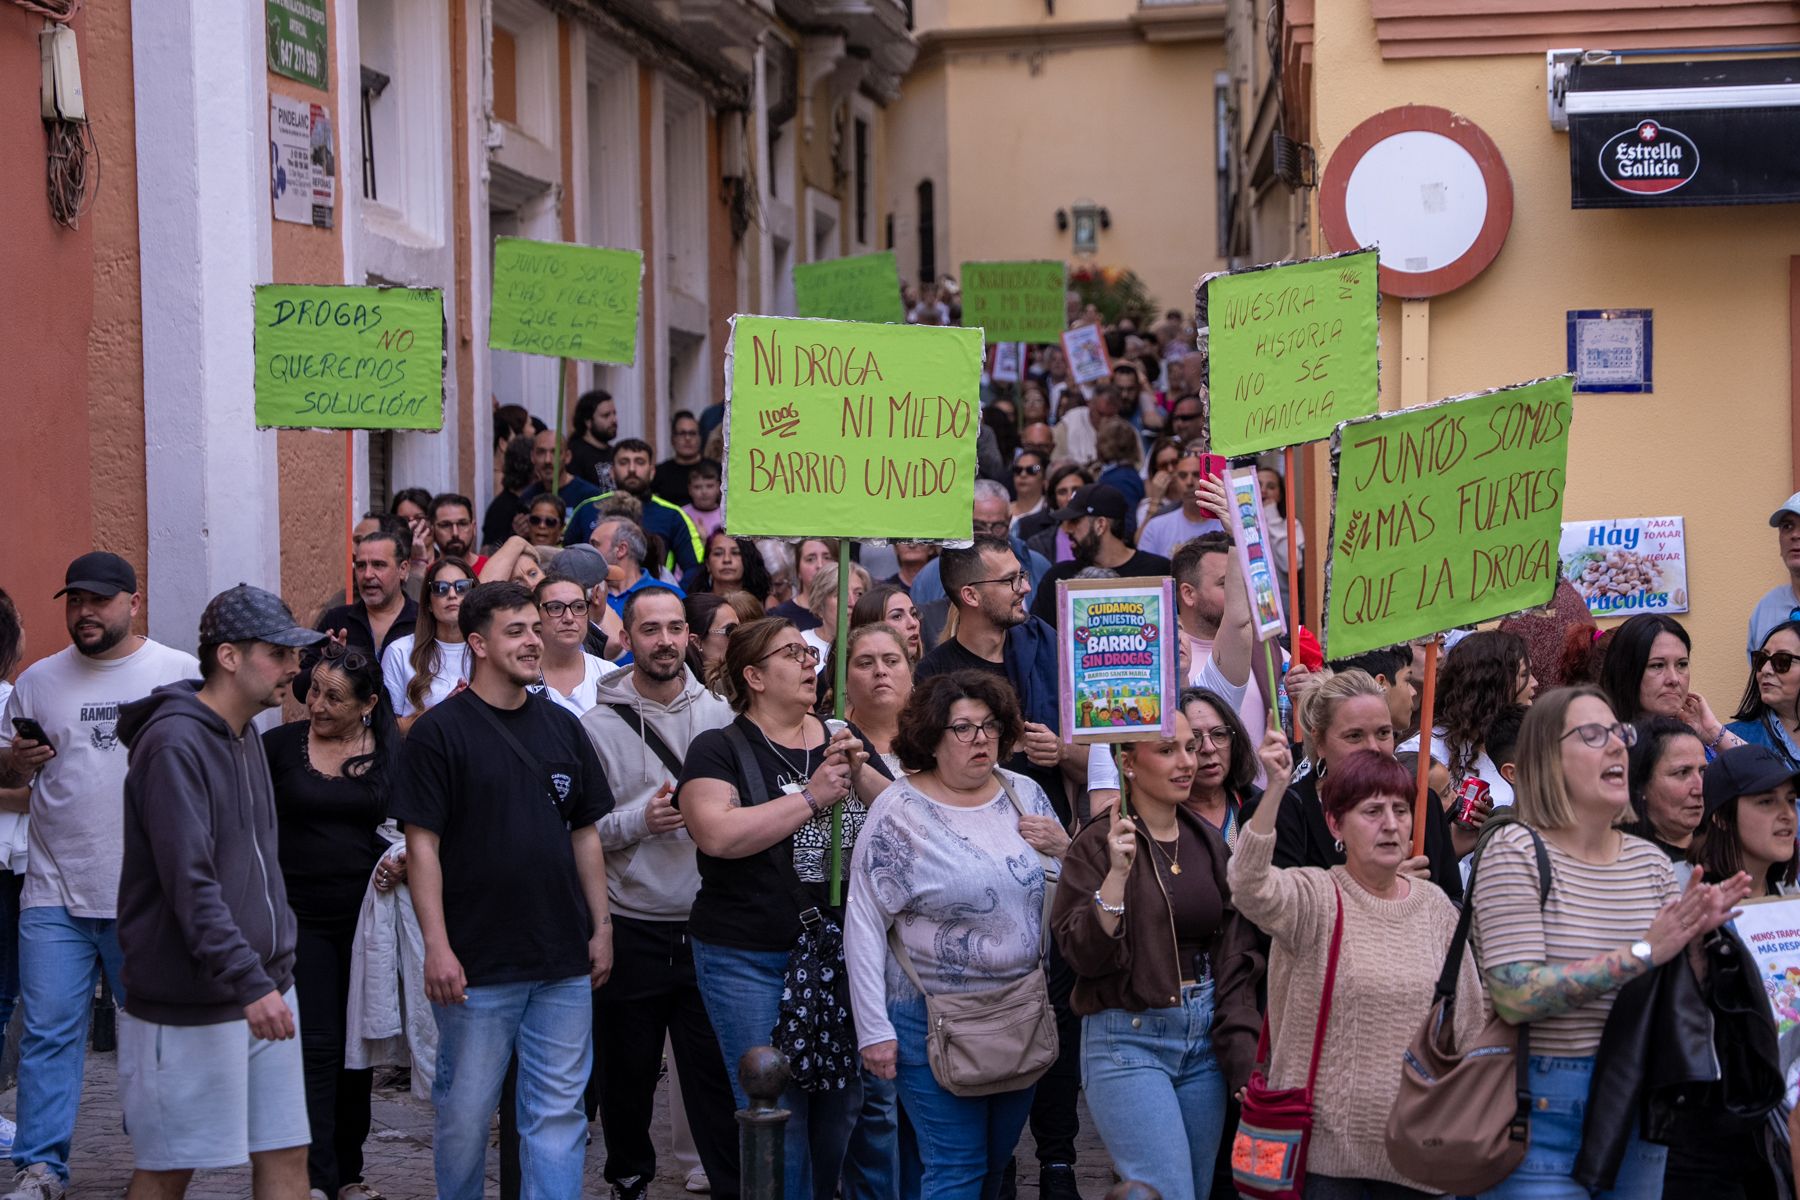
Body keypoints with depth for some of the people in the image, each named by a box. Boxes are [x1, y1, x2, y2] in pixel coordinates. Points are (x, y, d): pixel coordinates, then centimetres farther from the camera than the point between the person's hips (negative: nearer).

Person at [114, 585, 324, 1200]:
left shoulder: (245, 737, 13)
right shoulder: (175, 744, -17)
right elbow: (190, 885, -24)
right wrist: (247, 982, -28)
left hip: (266, 988, 9)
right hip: (191, 1004, -9)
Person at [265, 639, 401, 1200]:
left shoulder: (393, 753, 2)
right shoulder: (280, 744, 0)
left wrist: (404, 861, -11)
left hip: (368, 916, 2)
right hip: (303, 917, -2)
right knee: (317, 1047, -7)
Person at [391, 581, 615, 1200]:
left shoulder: (562, 726, 10)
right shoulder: (441, 730, -5)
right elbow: (422, 845, -8)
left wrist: (601, 925, 9)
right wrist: (437, 946, -14)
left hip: (564, 963, 4)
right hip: (477, 965, -4)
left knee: (558, 1113, 6)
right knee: (465, 1112, 5)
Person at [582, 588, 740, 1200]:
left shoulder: (720, 716, 5)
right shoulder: (598, 725, -3)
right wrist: (640, 821, -19)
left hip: (706, 927, 1)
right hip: (631, 933, -1)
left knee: (716, 1074, 0)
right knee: (628, 1074, 11)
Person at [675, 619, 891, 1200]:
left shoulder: (843, 740, 11)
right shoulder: (720, 749, -4)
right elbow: (718, 833, -21)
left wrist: (860, 774, -11)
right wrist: (812, 797, -18)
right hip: (752, 962, -5)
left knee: (845, 1106, 10)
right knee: (777, 1115, -2)